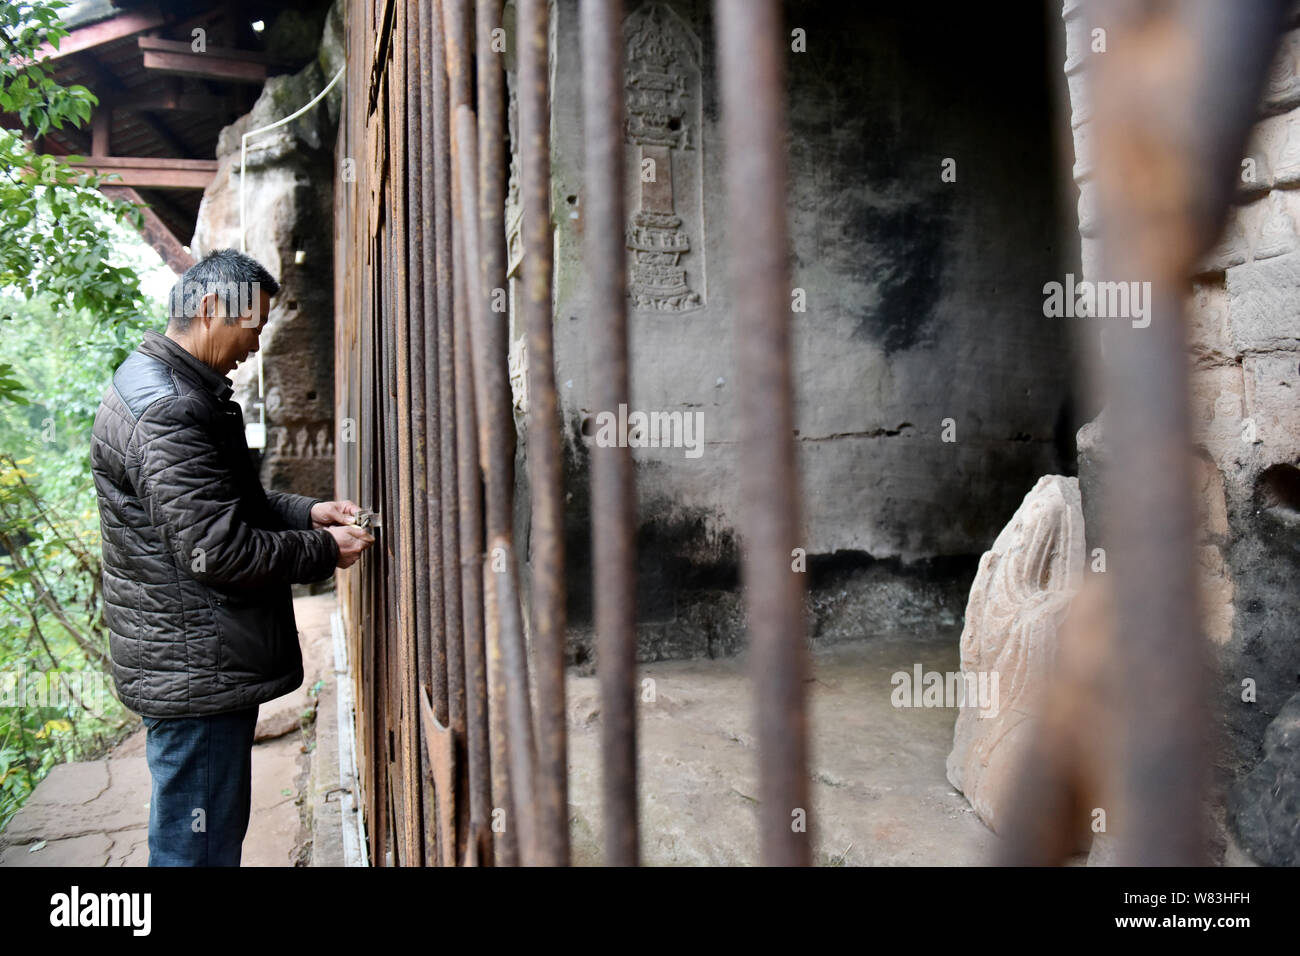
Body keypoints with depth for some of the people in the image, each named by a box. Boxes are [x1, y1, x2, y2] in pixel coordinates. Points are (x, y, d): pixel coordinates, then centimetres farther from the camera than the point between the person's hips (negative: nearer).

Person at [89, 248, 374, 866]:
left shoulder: (187, 391, 14)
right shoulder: (164, 408, -22)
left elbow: (225, 503, 21)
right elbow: (218, 550, -26)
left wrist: (307, 512, 6)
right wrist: (325, 550, -12)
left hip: (205, 665, 11)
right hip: (194, 672, -11)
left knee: (219, 830, 23)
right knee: (198, 845, 2)